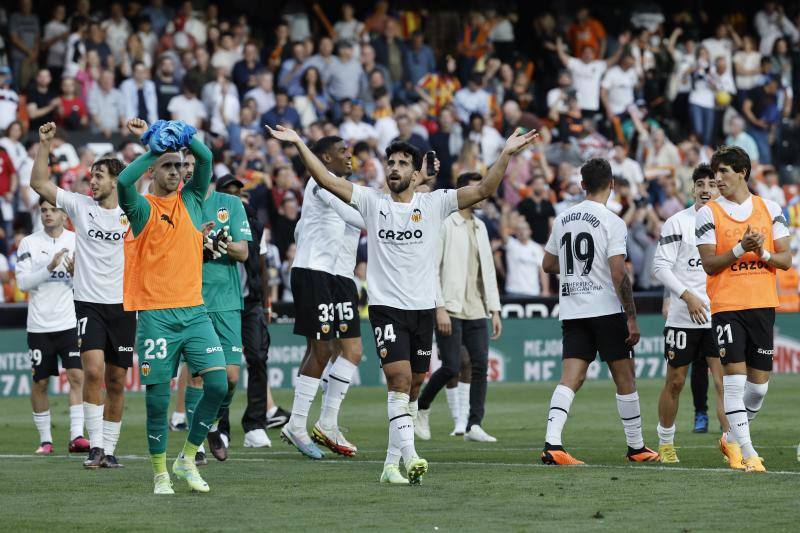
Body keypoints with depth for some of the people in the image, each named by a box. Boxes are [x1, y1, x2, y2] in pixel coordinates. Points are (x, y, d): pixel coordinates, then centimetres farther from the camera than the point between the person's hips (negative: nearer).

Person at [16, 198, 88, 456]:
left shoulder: (77, 241, 5)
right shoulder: (29, 243, 2)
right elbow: (23, 282, -6)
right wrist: (50, 267, -18)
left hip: (70, 322, 0)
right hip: (39, 325, 0)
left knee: (77, 376, -12)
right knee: (40, 383, 4)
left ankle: (77, 436, -13)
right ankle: (45, 439, 14)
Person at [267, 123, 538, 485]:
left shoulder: (434, 203, 3)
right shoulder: (371, 201, 4)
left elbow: (484, 189, -3)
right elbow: (326, 180, -2)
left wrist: (506, 154, -15)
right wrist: (299, 145, -10)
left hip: (423, 308, 2)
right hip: (386, 306, -2)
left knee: (413, 387, 7)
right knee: (400, 377, -17)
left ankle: (391, 462, 16)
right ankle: (409, 456, -26)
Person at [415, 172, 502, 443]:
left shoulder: (480, 227, 16)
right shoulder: (445, 224, -5)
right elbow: (432, 269, -10)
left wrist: (494, 310, 13)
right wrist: (440, 308, -16)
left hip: (476, 311, 6)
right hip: (451, 310, -6)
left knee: (481, 367, -4)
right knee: (451, 367, -9)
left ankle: (474, 425, -3)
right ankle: (421, 408, 14)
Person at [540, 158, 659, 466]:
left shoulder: (563, 219, 8)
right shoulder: (611, 222, -11)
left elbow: (548, 264, 19)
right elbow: (618, 274, -16)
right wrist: (632, 318, -13)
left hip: (571, 312, 5)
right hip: (606, 310, -5)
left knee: (570, 378, -2)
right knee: (625, 379, 9)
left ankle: (552, 443, -20)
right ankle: (636, 447, 19)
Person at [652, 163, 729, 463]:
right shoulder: (678, 222, -2)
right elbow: (661, 266, -7)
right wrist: (688, 297, -15)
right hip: (683, 317, -2)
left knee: (724, 381, -8)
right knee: (675, 382, 6)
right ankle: (665, 444, 20)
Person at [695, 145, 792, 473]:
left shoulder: (770, 210, 8)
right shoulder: (708, 214, 1)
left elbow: (786, 260, 7)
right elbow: (709, 265, -5)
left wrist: (764, 254, -13)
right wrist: (740, 249, -18)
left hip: (763, 304, 3)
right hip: (726, 306, -3)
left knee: (759, 382, 5)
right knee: (735, 378, -11)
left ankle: (732, 439, 25)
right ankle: (747, 452, -8)